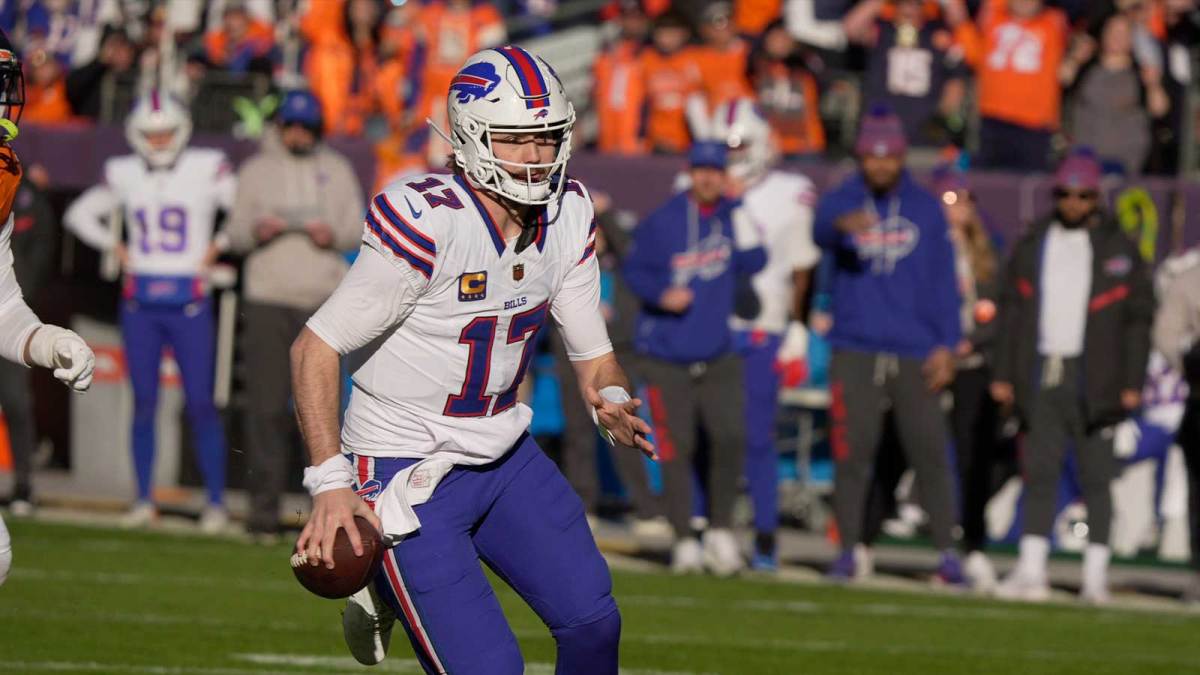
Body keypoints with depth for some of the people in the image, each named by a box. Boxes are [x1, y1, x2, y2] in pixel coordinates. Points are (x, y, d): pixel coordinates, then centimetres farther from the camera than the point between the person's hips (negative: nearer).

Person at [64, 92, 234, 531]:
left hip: (189, 301, -3)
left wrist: (217, 248, -3)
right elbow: (80, 214, 20)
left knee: (201, 405, -4)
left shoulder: (207, 170, -3)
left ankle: (216, 503, 2)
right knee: (144, 404, 4)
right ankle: (143, 500, 11)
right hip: (140, 303, 3)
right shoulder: (124, 175, 7)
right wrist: (115, 248, 9)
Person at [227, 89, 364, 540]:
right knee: (267, 408, -7)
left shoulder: (336, 170, 15)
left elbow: (357, 228, 11)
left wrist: (334, 235, -11)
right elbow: (235, 235, 9)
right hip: (268, 301, -1)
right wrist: (256, 230, -13)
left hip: (324, 302, 1)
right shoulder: (256, 170, 12)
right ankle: (264, 511, -5)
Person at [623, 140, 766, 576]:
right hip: (666, 356, -2)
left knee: (730, 438, -10)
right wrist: (661, 294, -18)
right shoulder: (661, 222, -5)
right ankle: (684, 541, 7)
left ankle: (720, 531, 6)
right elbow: (634, 269, -1)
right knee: (676, 448, -2)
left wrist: (745, 234, -19)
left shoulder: (733, 216, 4)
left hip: (718, 356, 2)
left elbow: (752, 263, -4)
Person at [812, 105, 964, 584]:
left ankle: (947, 552, 1)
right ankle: (848, 552, 8)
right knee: (851, 453, -1)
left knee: (929, 451, -4)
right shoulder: (841, 201, 2)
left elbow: (943, 281, 9)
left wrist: (946, 345, 0)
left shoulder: (925, 208, 8)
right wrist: (842, 224, -47)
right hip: (855, 351, -1)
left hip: (915, 354, 1)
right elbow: (820, 232, -23)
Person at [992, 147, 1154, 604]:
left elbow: (1139, 317, 1)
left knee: (1096, 477, 0)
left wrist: (1132, 383, -5)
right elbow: (1012, 312, 13)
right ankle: (1031, 571, 2)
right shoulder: (1032, 246, 11)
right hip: (1041, 375, 3)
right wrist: (1004, 375, 7)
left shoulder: (1118, 249, 3)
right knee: (1039, 473, 1)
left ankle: (1096, 576, 2)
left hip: (1093, 380, -3)